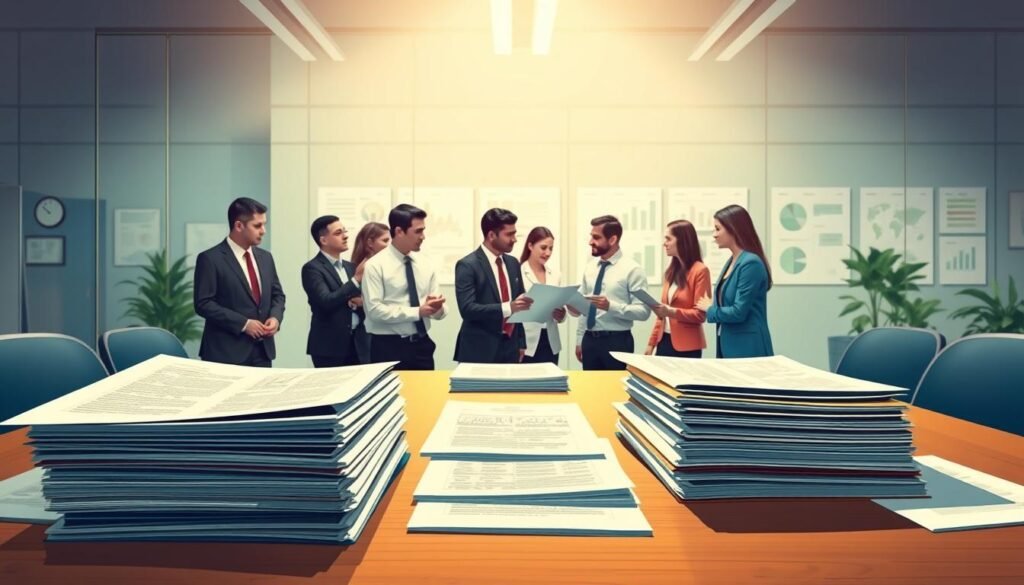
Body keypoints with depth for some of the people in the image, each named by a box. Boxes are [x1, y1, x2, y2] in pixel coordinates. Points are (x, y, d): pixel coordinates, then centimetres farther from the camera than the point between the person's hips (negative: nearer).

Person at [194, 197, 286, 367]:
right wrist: (243, 323, -17)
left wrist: (275, 317, -4)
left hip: (263, 349, 6)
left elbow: (277, 294, 18)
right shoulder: (210, 259, -7)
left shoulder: (265, 257, 12)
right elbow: (203, 303, -12)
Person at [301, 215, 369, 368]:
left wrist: (362, 303, -6)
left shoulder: (350, 267, 14)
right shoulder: (312, 268, -7)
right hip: (329, 347, -6)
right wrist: (356, 279, -20)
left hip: (358, 344, 6)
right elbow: (326, 302, -20)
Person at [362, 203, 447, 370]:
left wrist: (437, 307, -17)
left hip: (422, 344, 5)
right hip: (389, 347, -5)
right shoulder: (375, 265, -7)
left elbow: (438, 312, 7)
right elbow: (374, 309, -17)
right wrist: (417, 311, -20)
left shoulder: (425, 265, 8)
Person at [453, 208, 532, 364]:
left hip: (510, 347, 6)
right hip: (480, 350, -6)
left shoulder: (513, 263, 10)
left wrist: (521, 343, 13)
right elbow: (467, 309, -20)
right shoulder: (467, 265, -11)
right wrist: (507, 308, -29)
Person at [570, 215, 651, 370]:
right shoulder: (590, 268, 9)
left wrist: (611, 306, -27)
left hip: (617, 341, -5)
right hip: (589, 340, 5)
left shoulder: (632, 269, -9)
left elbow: (643, 311, -15)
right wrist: (579, 341, 12)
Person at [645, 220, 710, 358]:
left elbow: (700, 314, -12)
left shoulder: (700, 271, -9)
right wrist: (651, 343, 11)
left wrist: (672, 312, -25)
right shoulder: (671, 271, 13)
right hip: (664, 341, 6)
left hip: (687, 346, -6)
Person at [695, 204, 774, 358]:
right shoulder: (731, 262, 10)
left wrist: (710, 309, -5)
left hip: (747, 348, -8)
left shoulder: (751, 263, -17)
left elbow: (738, 312, -20)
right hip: (728, 345, 8)